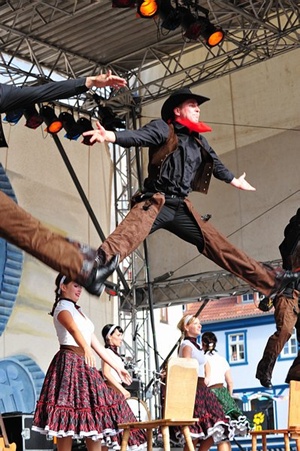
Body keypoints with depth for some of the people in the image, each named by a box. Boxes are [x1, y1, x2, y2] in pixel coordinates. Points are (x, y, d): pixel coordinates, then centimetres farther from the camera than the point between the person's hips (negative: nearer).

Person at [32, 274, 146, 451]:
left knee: (95, 416, 2)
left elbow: (96, 343, 22)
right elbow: (73, 329, -26)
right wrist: (86, 349, -45)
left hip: (85, 366, 8)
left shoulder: (79, 311, 22)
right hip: (70, 362, -8)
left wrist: (118, 367, 20)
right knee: (67, 416, -11)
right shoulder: (63, 307, -4)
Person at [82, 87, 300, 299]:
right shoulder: (162, 129, 0)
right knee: (124, 238, -31)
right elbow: (137, 136, -19)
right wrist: (109, 135, -40)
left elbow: (215, 163, 40)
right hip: (155, 202, -6)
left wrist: (234, 180, 57)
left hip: (181, 207, 6)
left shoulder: (199, 141, 21)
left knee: (219, 246, 11)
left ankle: (270, 279, 17)